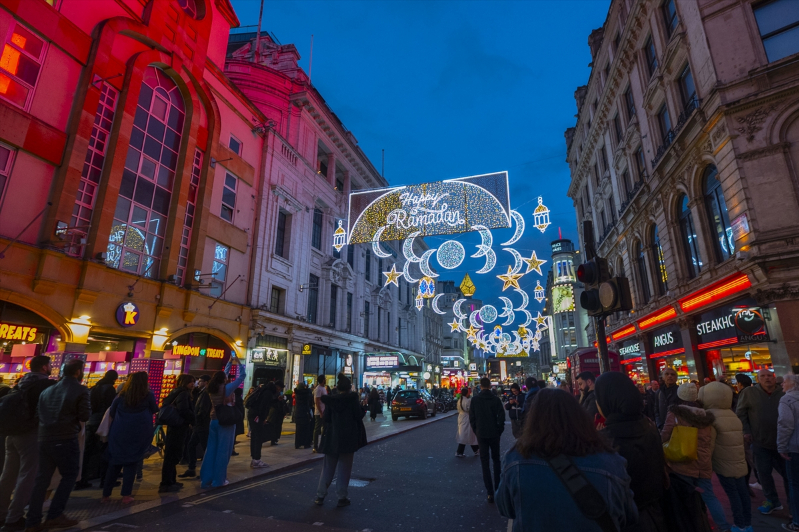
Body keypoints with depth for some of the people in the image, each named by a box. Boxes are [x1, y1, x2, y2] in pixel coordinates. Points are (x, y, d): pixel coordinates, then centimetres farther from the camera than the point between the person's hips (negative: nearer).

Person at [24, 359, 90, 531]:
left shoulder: (47, 390, 12)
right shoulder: (80, 390, -10)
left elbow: (40, 413, 20)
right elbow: (85, 416, -9)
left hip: (44, 439, 7)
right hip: (66, 439, -6)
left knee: (42, 478, 13)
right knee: (69, 475, 7)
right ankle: (54, 516, 5)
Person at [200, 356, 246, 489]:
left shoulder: (211, 389, 3)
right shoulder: (227, 388, -15)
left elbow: (222, 375, 18)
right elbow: (242, 376, -12)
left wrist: (230, 362, 22)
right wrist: (239, 362, 0)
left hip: (214, 421, 7)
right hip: (226, 422, -6)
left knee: (211, 449, 11)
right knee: (223, 450, 1)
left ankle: (206, 479, 14)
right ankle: (218, 480, 6)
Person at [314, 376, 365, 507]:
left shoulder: (331, 400, 0)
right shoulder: (352, 399, -11)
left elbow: (326, 418, 4)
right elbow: (359, 416, -10)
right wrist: (363, 408, 9)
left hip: (332, 438, 3)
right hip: (348, 438, -3)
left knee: (328, 468, 14)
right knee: (344, 469, 7)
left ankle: (320, 496, 17)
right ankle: (342, 497, 11)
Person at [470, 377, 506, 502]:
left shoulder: (474, 400, -5)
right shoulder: (496, 399, -8)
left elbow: (472, 418, -3)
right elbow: (501, 417, -7)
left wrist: (476, 432, 8)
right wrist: (499, 431, 5)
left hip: (481, 434, 0)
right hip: (494, 434, 1)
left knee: (485, 463, 5)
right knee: (496, 460, 18)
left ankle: (490, 492, 2)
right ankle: (497, 488, 18)